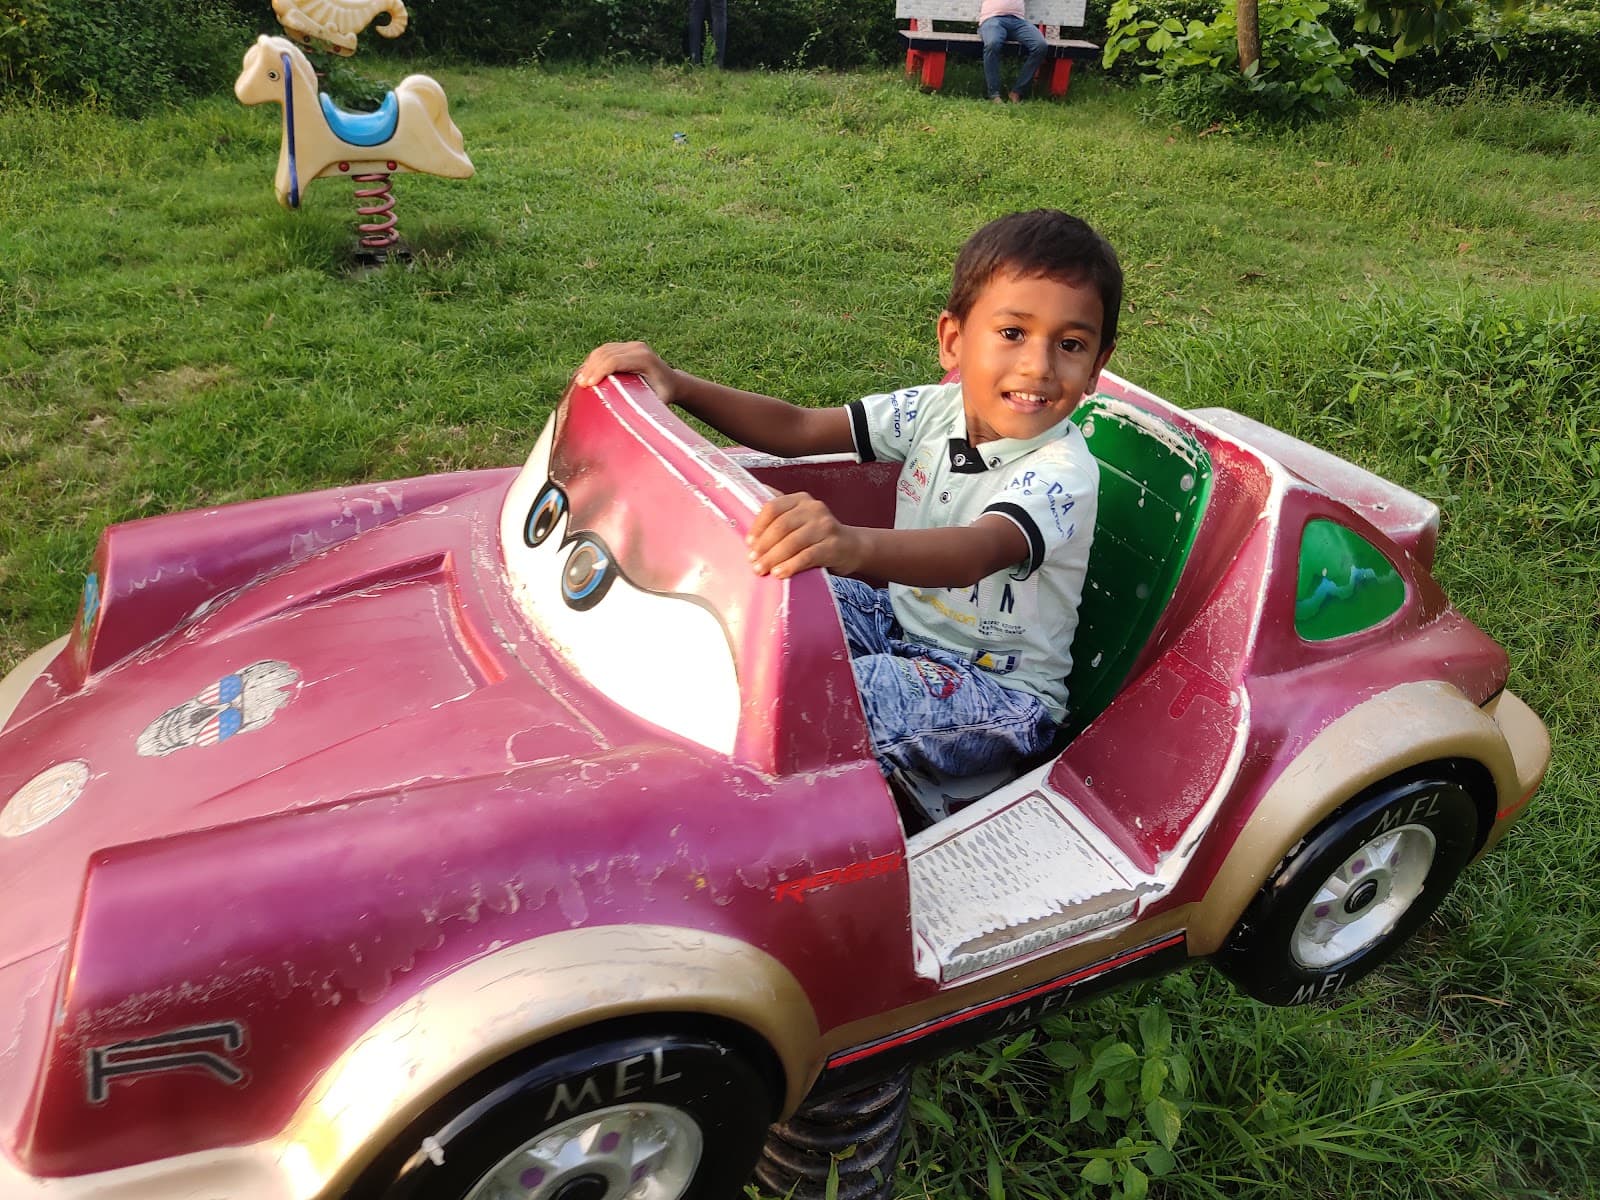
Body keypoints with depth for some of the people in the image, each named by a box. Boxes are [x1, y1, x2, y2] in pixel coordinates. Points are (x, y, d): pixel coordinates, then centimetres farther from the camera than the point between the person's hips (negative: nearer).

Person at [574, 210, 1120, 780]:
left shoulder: (1064, 472, -25)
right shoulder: (936, 409, -5)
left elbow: (976, 553, -46)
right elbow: (798, 429, -4)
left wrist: (853, 546, -66)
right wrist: (678, 385, -19)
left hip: (1002, 687, -7)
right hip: (904, 619, 7)